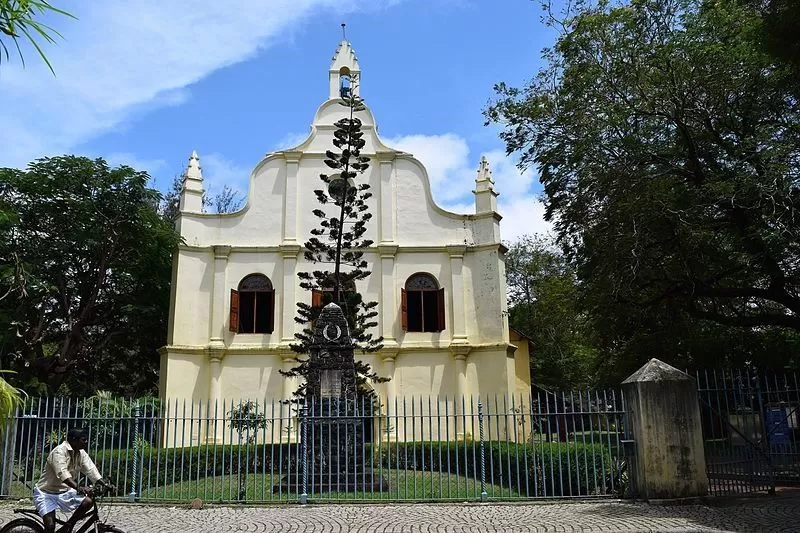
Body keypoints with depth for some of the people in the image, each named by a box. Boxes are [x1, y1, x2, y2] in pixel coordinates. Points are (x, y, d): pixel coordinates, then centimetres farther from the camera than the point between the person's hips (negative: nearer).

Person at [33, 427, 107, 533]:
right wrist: (78, 488, -51)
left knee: (88, 502, -17)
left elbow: (91, 470, -7)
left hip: (65, 492, 6)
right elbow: (62, 473, -37)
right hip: (46, 493, -6)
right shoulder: (59, 451, -23)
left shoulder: (81, 453, -1)